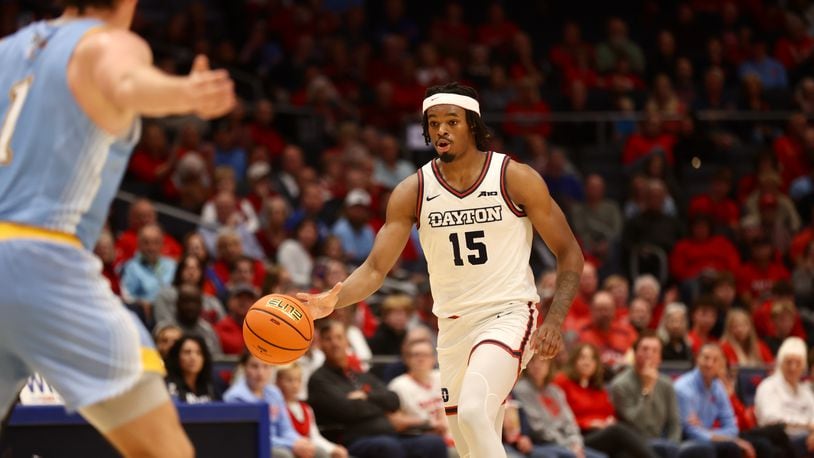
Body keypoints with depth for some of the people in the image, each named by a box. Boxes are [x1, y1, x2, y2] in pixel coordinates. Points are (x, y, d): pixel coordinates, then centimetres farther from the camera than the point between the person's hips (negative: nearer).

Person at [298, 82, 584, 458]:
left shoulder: (516, 178, -9)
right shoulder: (412, 192, -1)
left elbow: (569, 253, -4)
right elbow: (376, 267, -5)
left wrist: (554, 321, -16)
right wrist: (334, 300, -25)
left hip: (508, 314, -5)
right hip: (453, 325, 5)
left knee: (473, 412, -29)